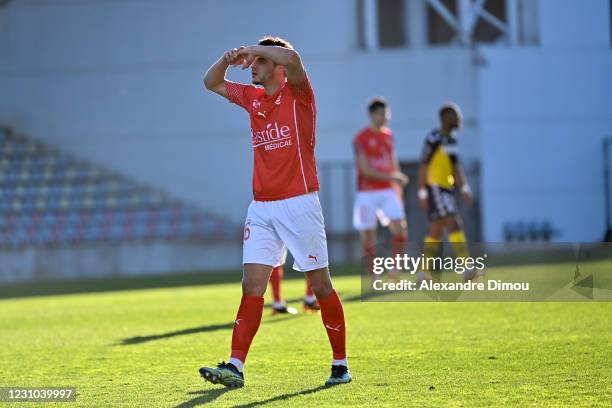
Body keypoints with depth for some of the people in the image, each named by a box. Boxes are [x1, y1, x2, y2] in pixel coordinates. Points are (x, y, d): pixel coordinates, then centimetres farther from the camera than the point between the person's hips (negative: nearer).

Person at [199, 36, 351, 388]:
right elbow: (212, 83, 25)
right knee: (252, 286, -3)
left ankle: (341, 365, 10)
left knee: (321, 285, 0)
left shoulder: (298, 94, -5)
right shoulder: (253, 98, 14)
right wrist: (228, 59, 5)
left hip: (299, 203, -6)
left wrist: (252, 49, -11)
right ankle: (236, 366, -8)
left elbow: (291, 57, -26)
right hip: (261, 207, 6)